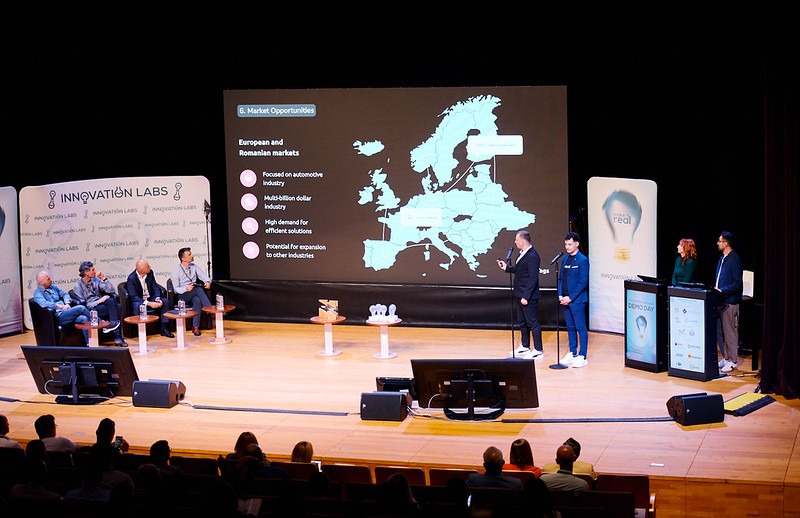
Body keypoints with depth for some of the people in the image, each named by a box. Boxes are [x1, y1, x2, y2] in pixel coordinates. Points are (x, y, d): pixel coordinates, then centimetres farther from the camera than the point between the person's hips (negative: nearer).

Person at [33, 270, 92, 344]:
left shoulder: (53, 287, 20)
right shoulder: (38, 293, -2)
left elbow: (64, 294, 21)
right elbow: (43, 303, -21)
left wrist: (67, 303, -1)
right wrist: (61, 306, -21)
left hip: (66, 313, 7)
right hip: (58, 317, -7)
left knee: (84, 319, -23)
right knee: (81, 308, -22)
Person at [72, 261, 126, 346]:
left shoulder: (95, 280, 14)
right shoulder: (78, 286, -1)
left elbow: (112, 290, 6)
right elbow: (82, 305, -9)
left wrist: (104, 278, -3)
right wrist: (99, 301, -14)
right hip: (91, 310, -5)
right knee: (114, 307, -29)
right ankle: (117, 336, -30)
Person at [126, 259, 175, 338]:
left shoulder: (150, 273, -4)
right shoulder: (131, 278, -19)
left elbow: (155, 287, 0)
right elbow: (133, 296, -24)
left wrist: (158, 299, -21)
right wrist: (148, 303, -33)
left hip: (150, 299, 5)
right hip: (139, 301, -5)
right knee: (137, 306, -38)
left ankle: (164, 328, -13)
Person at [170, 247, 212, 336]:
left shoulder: (194, 267, 13)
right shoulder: (176, 271, -2)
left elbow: (204, 276, 7)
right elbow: (176, 289, -5)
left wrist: (208, 282, -17)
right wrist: (186, 289, -25)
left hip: (194, 294, 4)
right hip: (182, 296, -4)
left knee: (197, 300, -35)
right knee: (199, 289, -34)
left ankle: (195, 327, -35)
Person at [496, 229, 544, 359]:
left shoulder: (532, 256, -21)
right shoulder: (523, 253, 9)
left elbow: (533, 278, -23)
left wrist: (526, 296, -23)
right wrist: (507, 267, 9)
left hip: (528, 297, -10)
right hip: (519, 295, 10)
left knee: (532, 323, -2)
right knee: (522, 322, 20)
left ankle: (538, 350, 5)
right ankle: (525, 346, 32)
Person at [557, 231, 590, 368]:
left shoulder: (582, 260, -10)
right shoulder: (565, 259, 12)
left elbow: (583, 282, -14)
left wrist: (570, 298, -15)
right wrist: (560, 295, 2)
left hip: (577, 300, -7)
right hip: (566, 300, 7)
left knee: (581, 328, -3)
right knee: (570, 328, 14)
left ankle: (582, 357, 0)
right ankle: (572, 353, 23)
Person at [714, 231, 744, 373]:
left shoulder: (734, 260, -13)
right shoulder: (722, 258, 15)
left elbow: (737, 284, -17)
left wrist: (722, 290, -21)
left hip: (730, 302, -9)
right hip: (720, 301, 9)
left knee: (730, 332, -3)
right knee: (719, 331, 12)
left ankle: (733, 361, 5)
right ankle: (725, 357, 21)